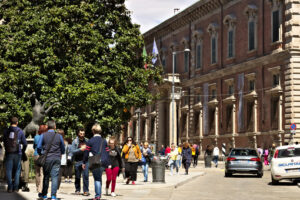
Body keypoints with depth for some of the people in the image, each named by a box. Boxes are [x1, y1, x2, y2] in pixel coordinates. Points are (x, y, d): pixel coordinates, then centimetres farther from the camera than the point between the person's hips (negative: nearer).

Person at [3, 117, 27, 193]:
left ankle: (10, 187, 0)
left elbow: (4, 142, 7)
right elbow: (25, 143, 1)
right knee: (17, 170, 8)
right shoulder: (20, 131, -1)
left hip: (8, 153, 1)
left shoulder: (6, 131, 3)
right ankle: (15, 187, 5)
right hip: (17, 153, -1)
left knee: (9, 170, 4)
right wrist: (23, 151, 16)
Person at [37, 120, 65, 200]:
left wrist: (40, 154, 15)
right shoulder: (59, 136, 2)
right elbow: (63, 149, 11)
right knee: (55, 177, 0)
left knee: (46, 177, 11)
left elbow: (39, 147, -3)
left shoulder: (43, 135, -2)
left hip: (47, 158, 0)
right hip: (57, 159, 0)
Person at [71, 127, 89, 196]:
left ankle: (86, 190, -4)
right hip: (77, 161, -1)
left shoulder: (86, 141, 9)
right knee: (77, 177, 7)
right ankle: (77, 190, 19)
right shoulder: (75, 141, 1)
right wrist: (81, 149, -17)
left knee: (86, 176, -7)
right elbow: (73, 151, -7)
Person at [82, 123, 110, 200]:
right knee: (99, 178, 15)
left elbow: (86, 153, -1)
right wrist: (109, 164, 15)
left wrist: (84, 162, 9)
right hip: (103, 162, 4)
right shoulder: (104, 141, 10)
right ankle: (99, 193, 18)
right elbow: (107, 152, 11)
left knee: (97, 179, -1)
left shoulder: (90, 141, -3)